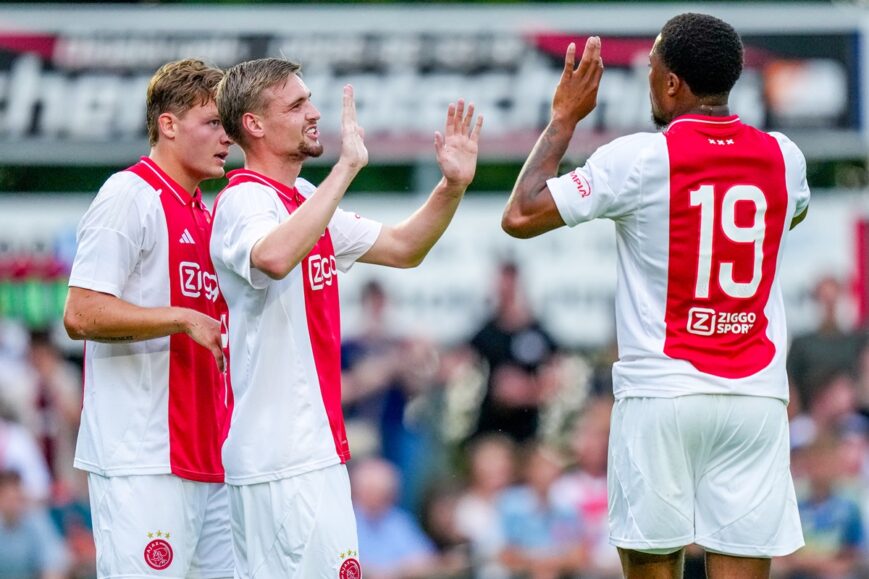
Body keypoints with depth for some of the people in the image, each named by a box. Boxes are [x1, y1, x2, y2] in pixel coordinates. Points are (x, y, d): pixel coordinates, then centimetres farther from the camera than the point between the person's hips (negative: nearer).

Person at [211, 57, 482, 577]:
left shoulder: (305, 201, 17)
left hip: (309, 446, 10)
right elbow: (275, 257, -36)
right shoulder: (245, 200, -12)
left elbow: (402, 249, 25)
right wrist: (347, 166, -33)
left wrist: (453, 186, 9)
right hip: (288, 456, -10)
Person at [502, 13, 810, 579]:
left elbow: (520, 217, -4)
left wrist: (563, 120, 6)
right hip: (758, 398, 3)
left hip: (661, 390, -3)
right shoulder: (782, 157, 5)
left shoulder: (638, 159, -9)